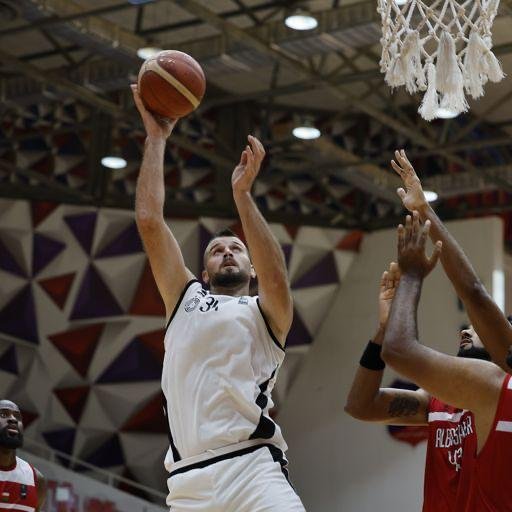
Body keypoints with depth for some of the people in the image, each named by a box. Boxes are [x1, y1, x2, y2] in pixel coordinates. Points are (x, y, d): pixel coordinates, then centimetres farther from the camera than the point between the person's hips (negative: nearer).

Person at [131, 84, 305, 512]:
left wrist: (242, 194, -8)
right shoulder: (186, 300, 24)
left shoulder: (265, 313, 18)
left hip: (253, 469, -2)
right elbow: (149, 222, 16)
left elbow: (275, 277, -6)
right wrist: (156, 138, 19)